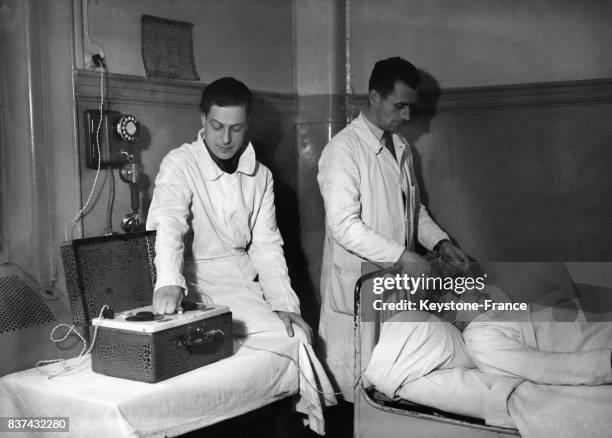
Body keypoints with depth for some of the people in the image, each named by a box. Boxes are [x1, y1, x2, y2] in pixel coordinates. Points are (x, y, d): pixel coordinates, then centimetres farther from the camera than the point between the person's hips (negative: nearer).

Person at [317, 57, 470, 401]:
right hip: (356, 285, -7)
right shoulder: (344, 149, -14)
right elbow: (343, 225, -21)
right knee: (351, 385, 2)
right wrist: (401, 256, -25)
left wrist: (440, 242, 4)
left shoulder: (402, 147, 12)